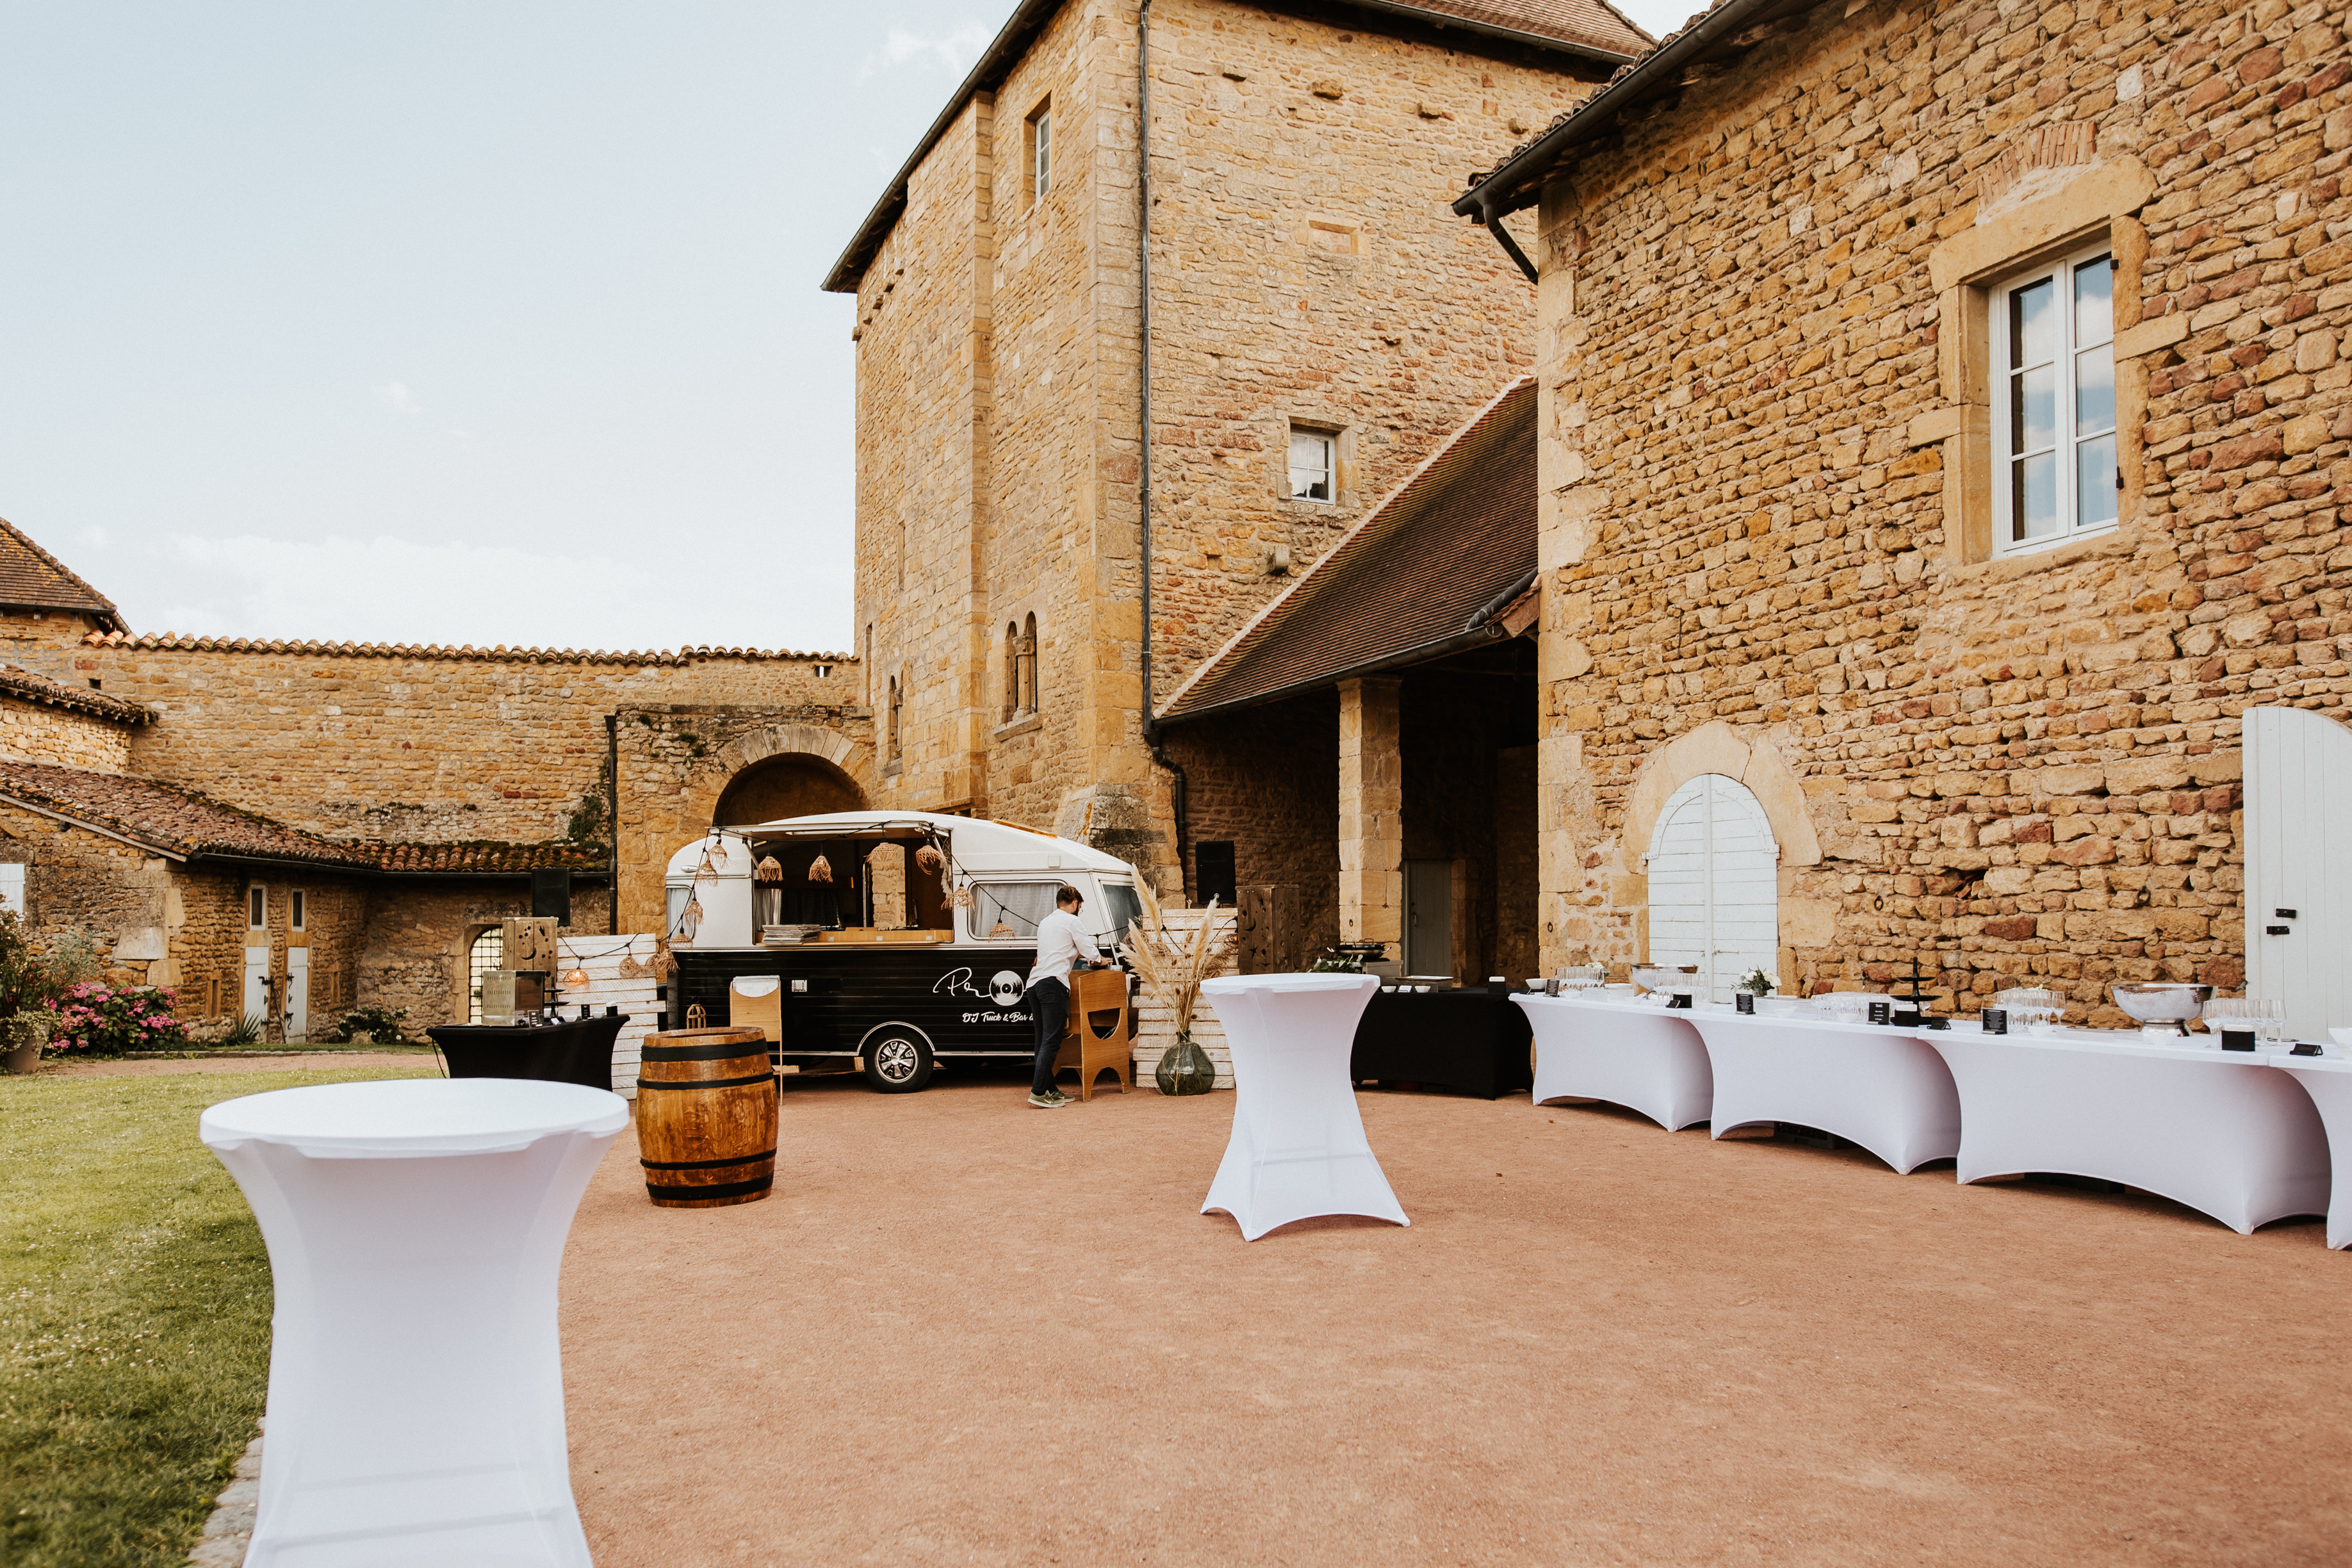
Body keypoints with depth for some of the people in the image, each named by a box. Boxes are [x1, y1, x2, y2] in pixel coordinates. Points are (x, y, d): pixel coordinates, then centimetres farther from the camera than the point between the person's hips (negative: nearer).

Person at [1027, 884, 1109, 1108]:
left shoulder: (1045, 923, 25)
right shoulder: (1072, 922, 1)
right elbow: (1090, 952, 1)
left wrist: (1082, 956, 38)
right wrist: (1100, 961, 22)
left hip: (1035, 982, 8)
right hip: (1054, 983, -8)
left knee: (1043, 1040, 8)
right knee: (1051, 1040, -10)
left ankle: (1050, 1090, 9)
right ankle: (1038, 1092, -16)